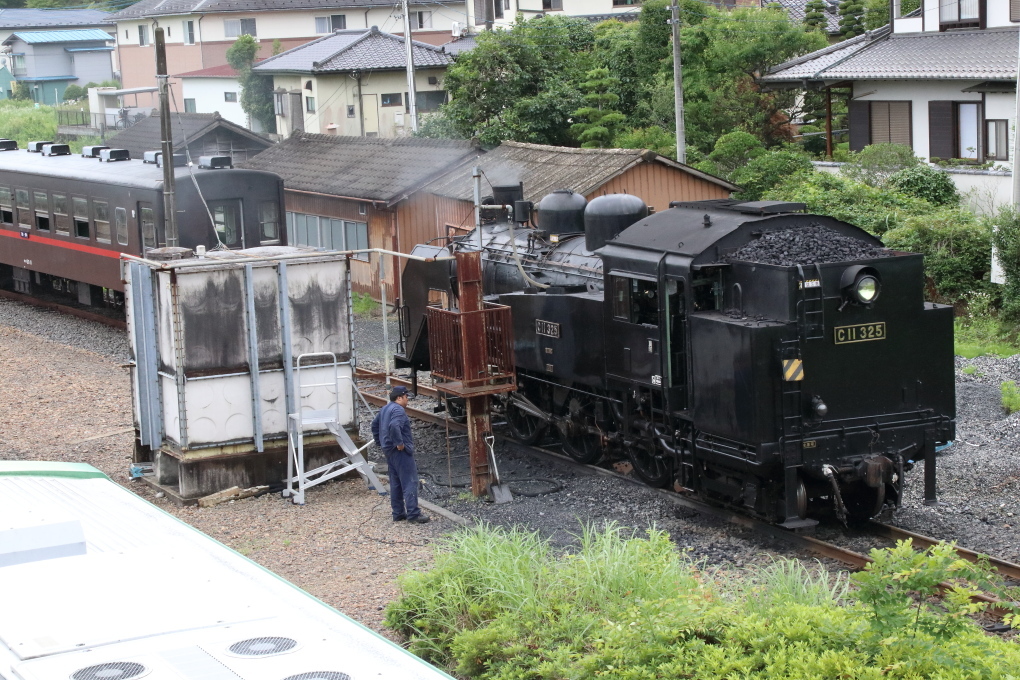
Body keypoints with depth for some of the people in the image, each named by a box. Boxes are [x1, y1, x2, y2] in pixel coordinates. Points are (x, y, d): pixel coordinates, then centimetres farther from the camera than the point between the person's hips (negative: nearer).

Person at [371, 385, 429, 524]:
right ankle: (413, 514, -11)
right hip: (400, 451, -10)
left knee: (395, 483, 14)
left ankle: (398, 513, 17)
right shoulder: (398, 410, -16)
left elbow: (375, 425, 26)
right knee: (410, 482, -9)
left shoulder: (384, 409, 16)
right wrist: (399, 443, -24)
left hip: (389, 451, 10)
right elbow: (394, 426, -32)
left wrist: (381, 442, 25)